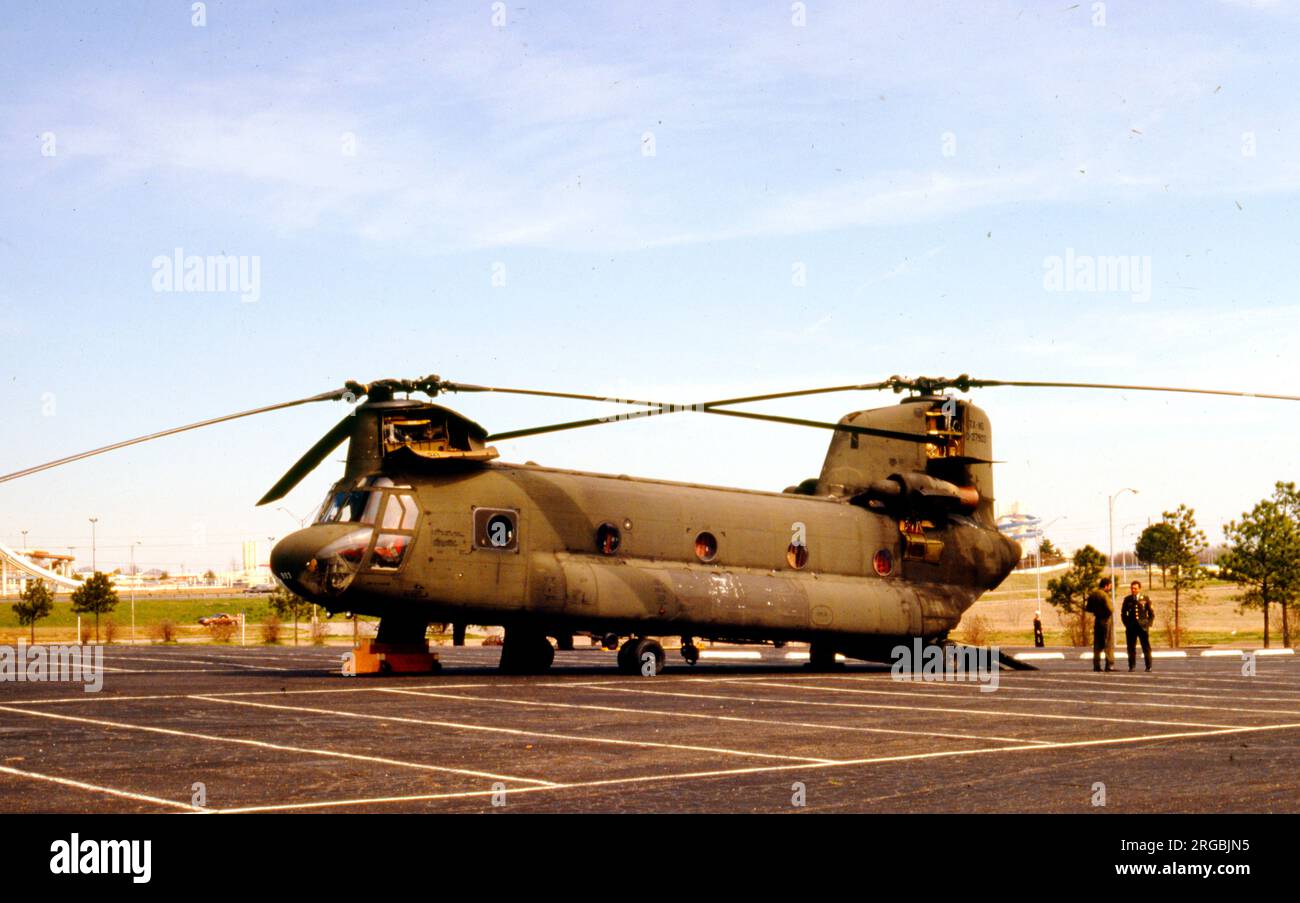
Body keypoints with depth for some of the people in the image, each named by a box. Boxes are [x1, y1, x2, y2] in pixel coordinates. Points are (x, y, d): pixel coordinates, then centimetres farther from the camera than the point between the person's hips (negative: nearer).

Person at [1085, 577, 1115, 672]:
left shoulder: (1092, 594, 6)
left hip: (1096, 620, 7)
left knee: (1097, 644, 11)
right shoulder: (1104, 595, -17)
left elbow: (1088, 608, 13)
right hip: (1105, 620, -7)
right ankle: (1109, 665, -6)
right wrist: (1112, 611, 0)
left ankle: (1096, 665, 11)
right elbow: (1110, 610, -20)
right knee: (1109, 644, -2)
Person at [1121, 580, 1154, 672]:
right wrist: (1127, 624, 3)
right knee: (1131, 648, 1)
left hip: (1143, 626, -1)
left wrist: (1148, 624, -1)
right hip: (1131, 627, 1)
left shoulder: (1145, 599, 5)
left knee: (1146, 648, -1)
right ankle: (1132, 666, 7)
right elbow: (1123, 613, 13)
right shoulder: (1127, 599, 7)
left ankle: (1148, 667, 3)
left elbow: (1151, 614, 10)